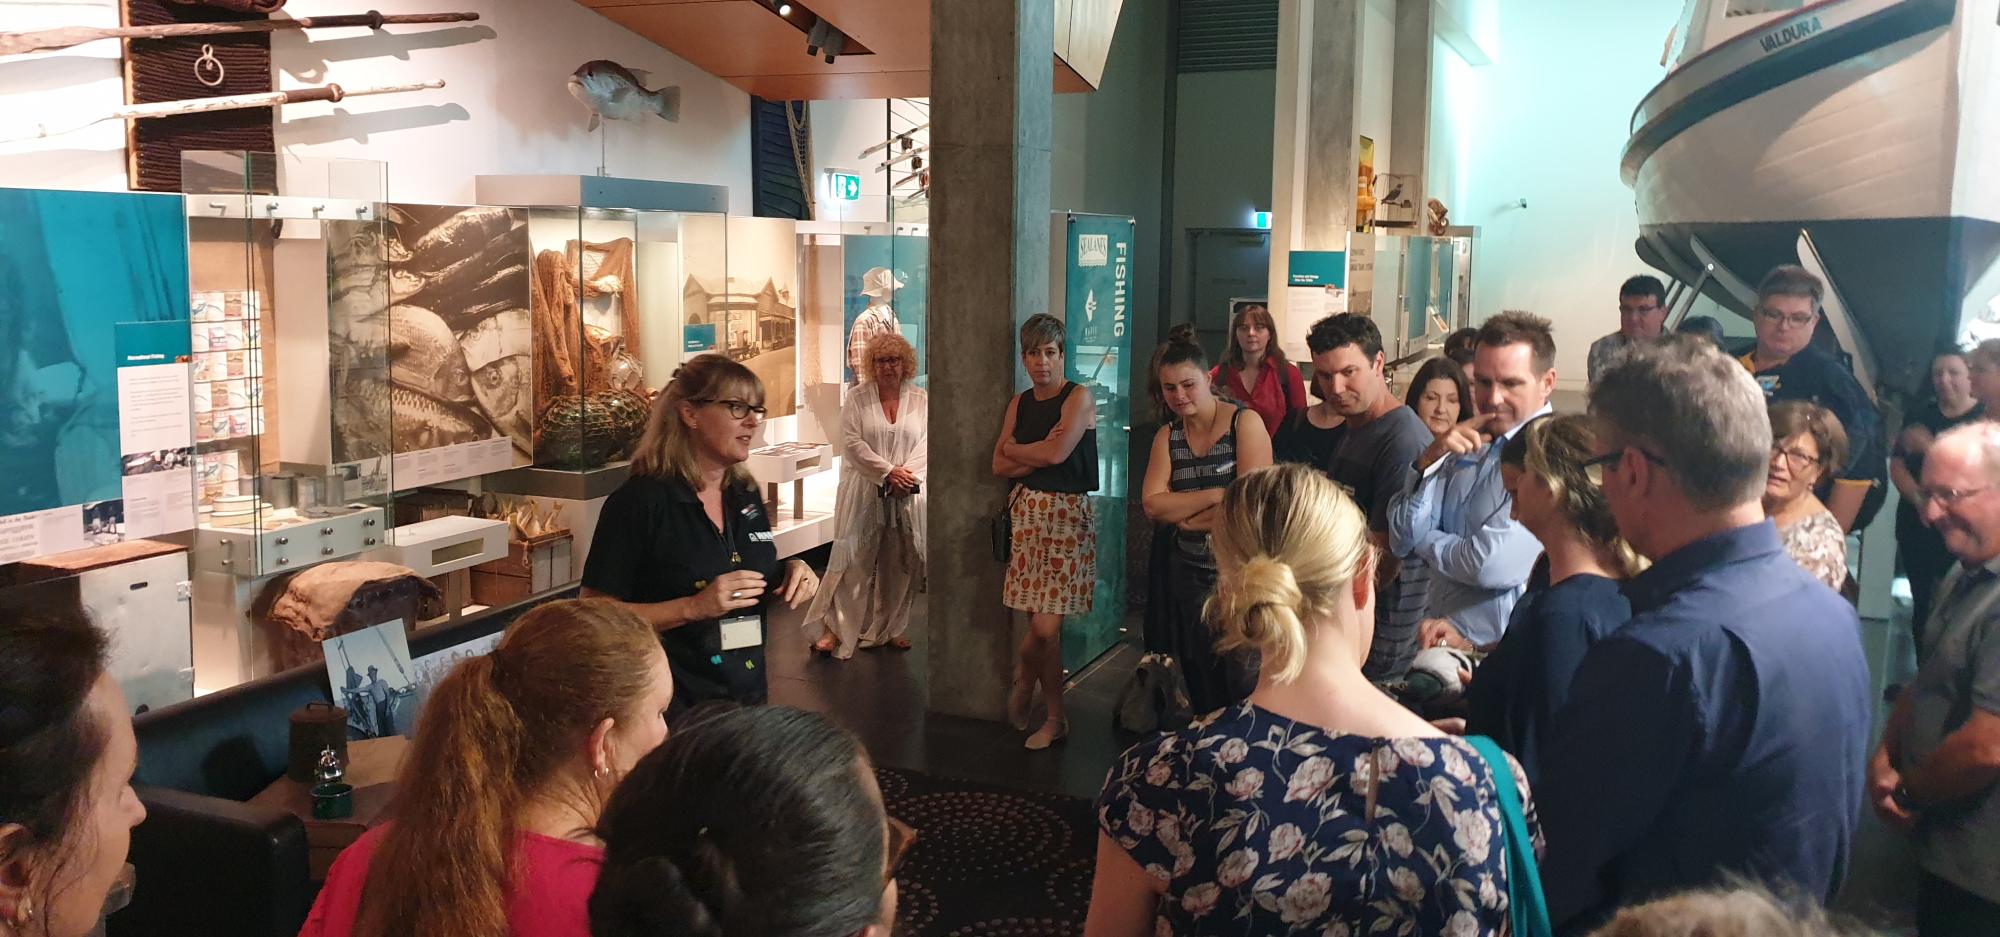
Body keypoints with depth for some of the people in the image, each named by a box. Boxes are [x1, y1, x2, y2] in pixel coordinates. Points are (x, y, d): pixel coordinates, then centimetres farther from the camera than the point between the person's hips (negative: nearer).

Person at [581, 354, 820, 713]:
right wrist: (693, 608, -26)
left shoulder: (746, 495, 4)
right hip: (673, 708, -6)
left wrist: (791, 577, -3)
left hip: (749, 695, 6)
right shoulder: (639, 501, -15)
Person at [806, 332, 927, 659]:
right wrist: (888, 471, -14)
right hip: (864, 493, -2)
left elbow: (928, 444, 1)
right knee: (853, 558, -5)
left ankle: (892, 628, 19)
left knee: (901, 562, 6)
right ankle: (834, 628, 0)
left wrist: (906, 473, -15)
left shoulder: (920, 400, 8)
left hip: (906, 495, 2)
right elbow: (852, 443, -6)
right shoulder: (856, 398, 2)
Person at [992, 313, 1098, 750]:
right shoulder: (1020, 403, 12)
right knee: (1042, 626, 5)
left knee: (1045, 626, -9)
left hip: (1067, 514, -5)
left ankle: (1023, 679, 19)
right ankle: (1055, 719, 21)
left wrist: (1016, 450, 0)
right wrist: (1039, 455, -9)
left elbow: (1057, 453, -17)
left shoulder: (1079, 398, -5)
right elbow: (1000, 466, 7)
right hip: (1027, 511, 5)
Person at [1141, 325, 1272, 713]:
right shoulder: (1167, 436, 7)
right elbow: (1153, 505, -5)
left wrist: (1185, 517, -5)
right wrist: (1216, 496, -16)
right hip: (1189, 575, 5)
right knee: (1199, 686, 12)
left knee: (1242, 686, -2)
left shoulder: (1245, 422, -7)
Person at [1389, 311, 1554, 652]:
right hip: (1440, 641, 5)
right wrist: (1430, 460, -8)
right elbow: (1403, 541, 4)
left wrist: (1427, 542, 0)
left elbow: (1492, 566, -19)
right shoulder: (1468, 447, 11)